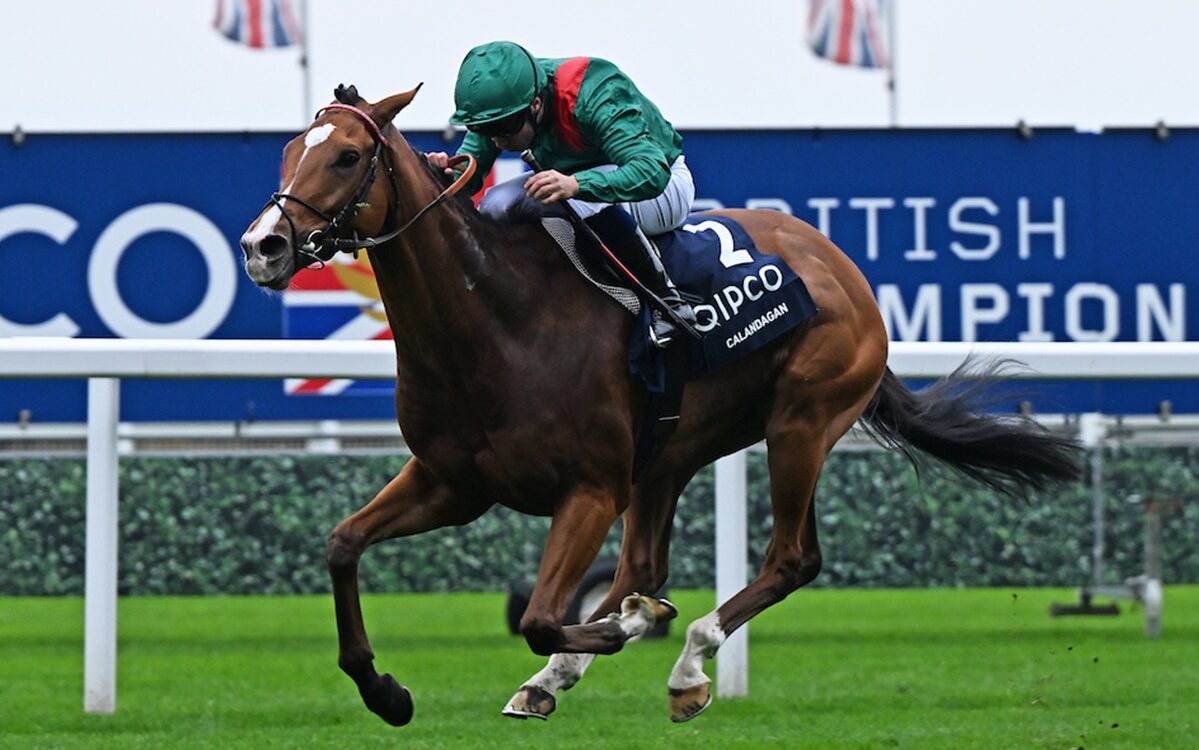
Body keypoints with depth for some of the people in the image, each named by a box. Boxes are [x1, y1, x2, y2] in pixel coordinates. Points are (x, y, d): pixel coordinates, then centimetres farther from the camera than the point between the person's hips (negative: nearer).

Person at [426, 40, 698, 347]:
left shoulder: (596, 97, -36)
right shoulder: (500, 100, -17)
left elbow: (653, 171, -46)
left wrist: (576, 185, -61)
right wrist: (446, 173, -39)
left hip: (664, 186, -7)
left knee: (580, 202, -39)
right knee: (497, 206, -20)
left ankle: (666, 299, -26)